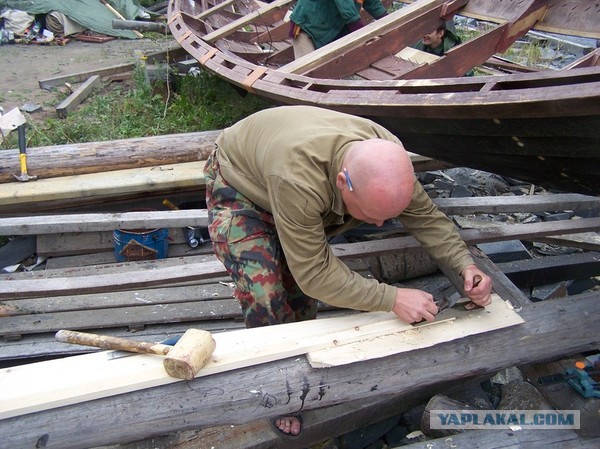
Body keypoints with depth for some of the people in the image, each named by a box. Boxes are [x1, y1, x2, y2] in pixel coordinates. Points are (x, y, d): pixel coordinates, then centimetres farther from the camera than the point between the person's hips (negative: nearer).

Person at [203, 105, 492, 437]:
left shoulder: (388, 157, -26)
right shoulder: (298, 181, -46)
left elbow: (426, 217, -11)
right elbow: (315, 273, -36)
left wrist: (466, 266, -24)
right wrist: (392, 299, -36)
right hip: (236, 187, -5)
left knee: (302, 288, 3)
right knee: (264, 296, -15)